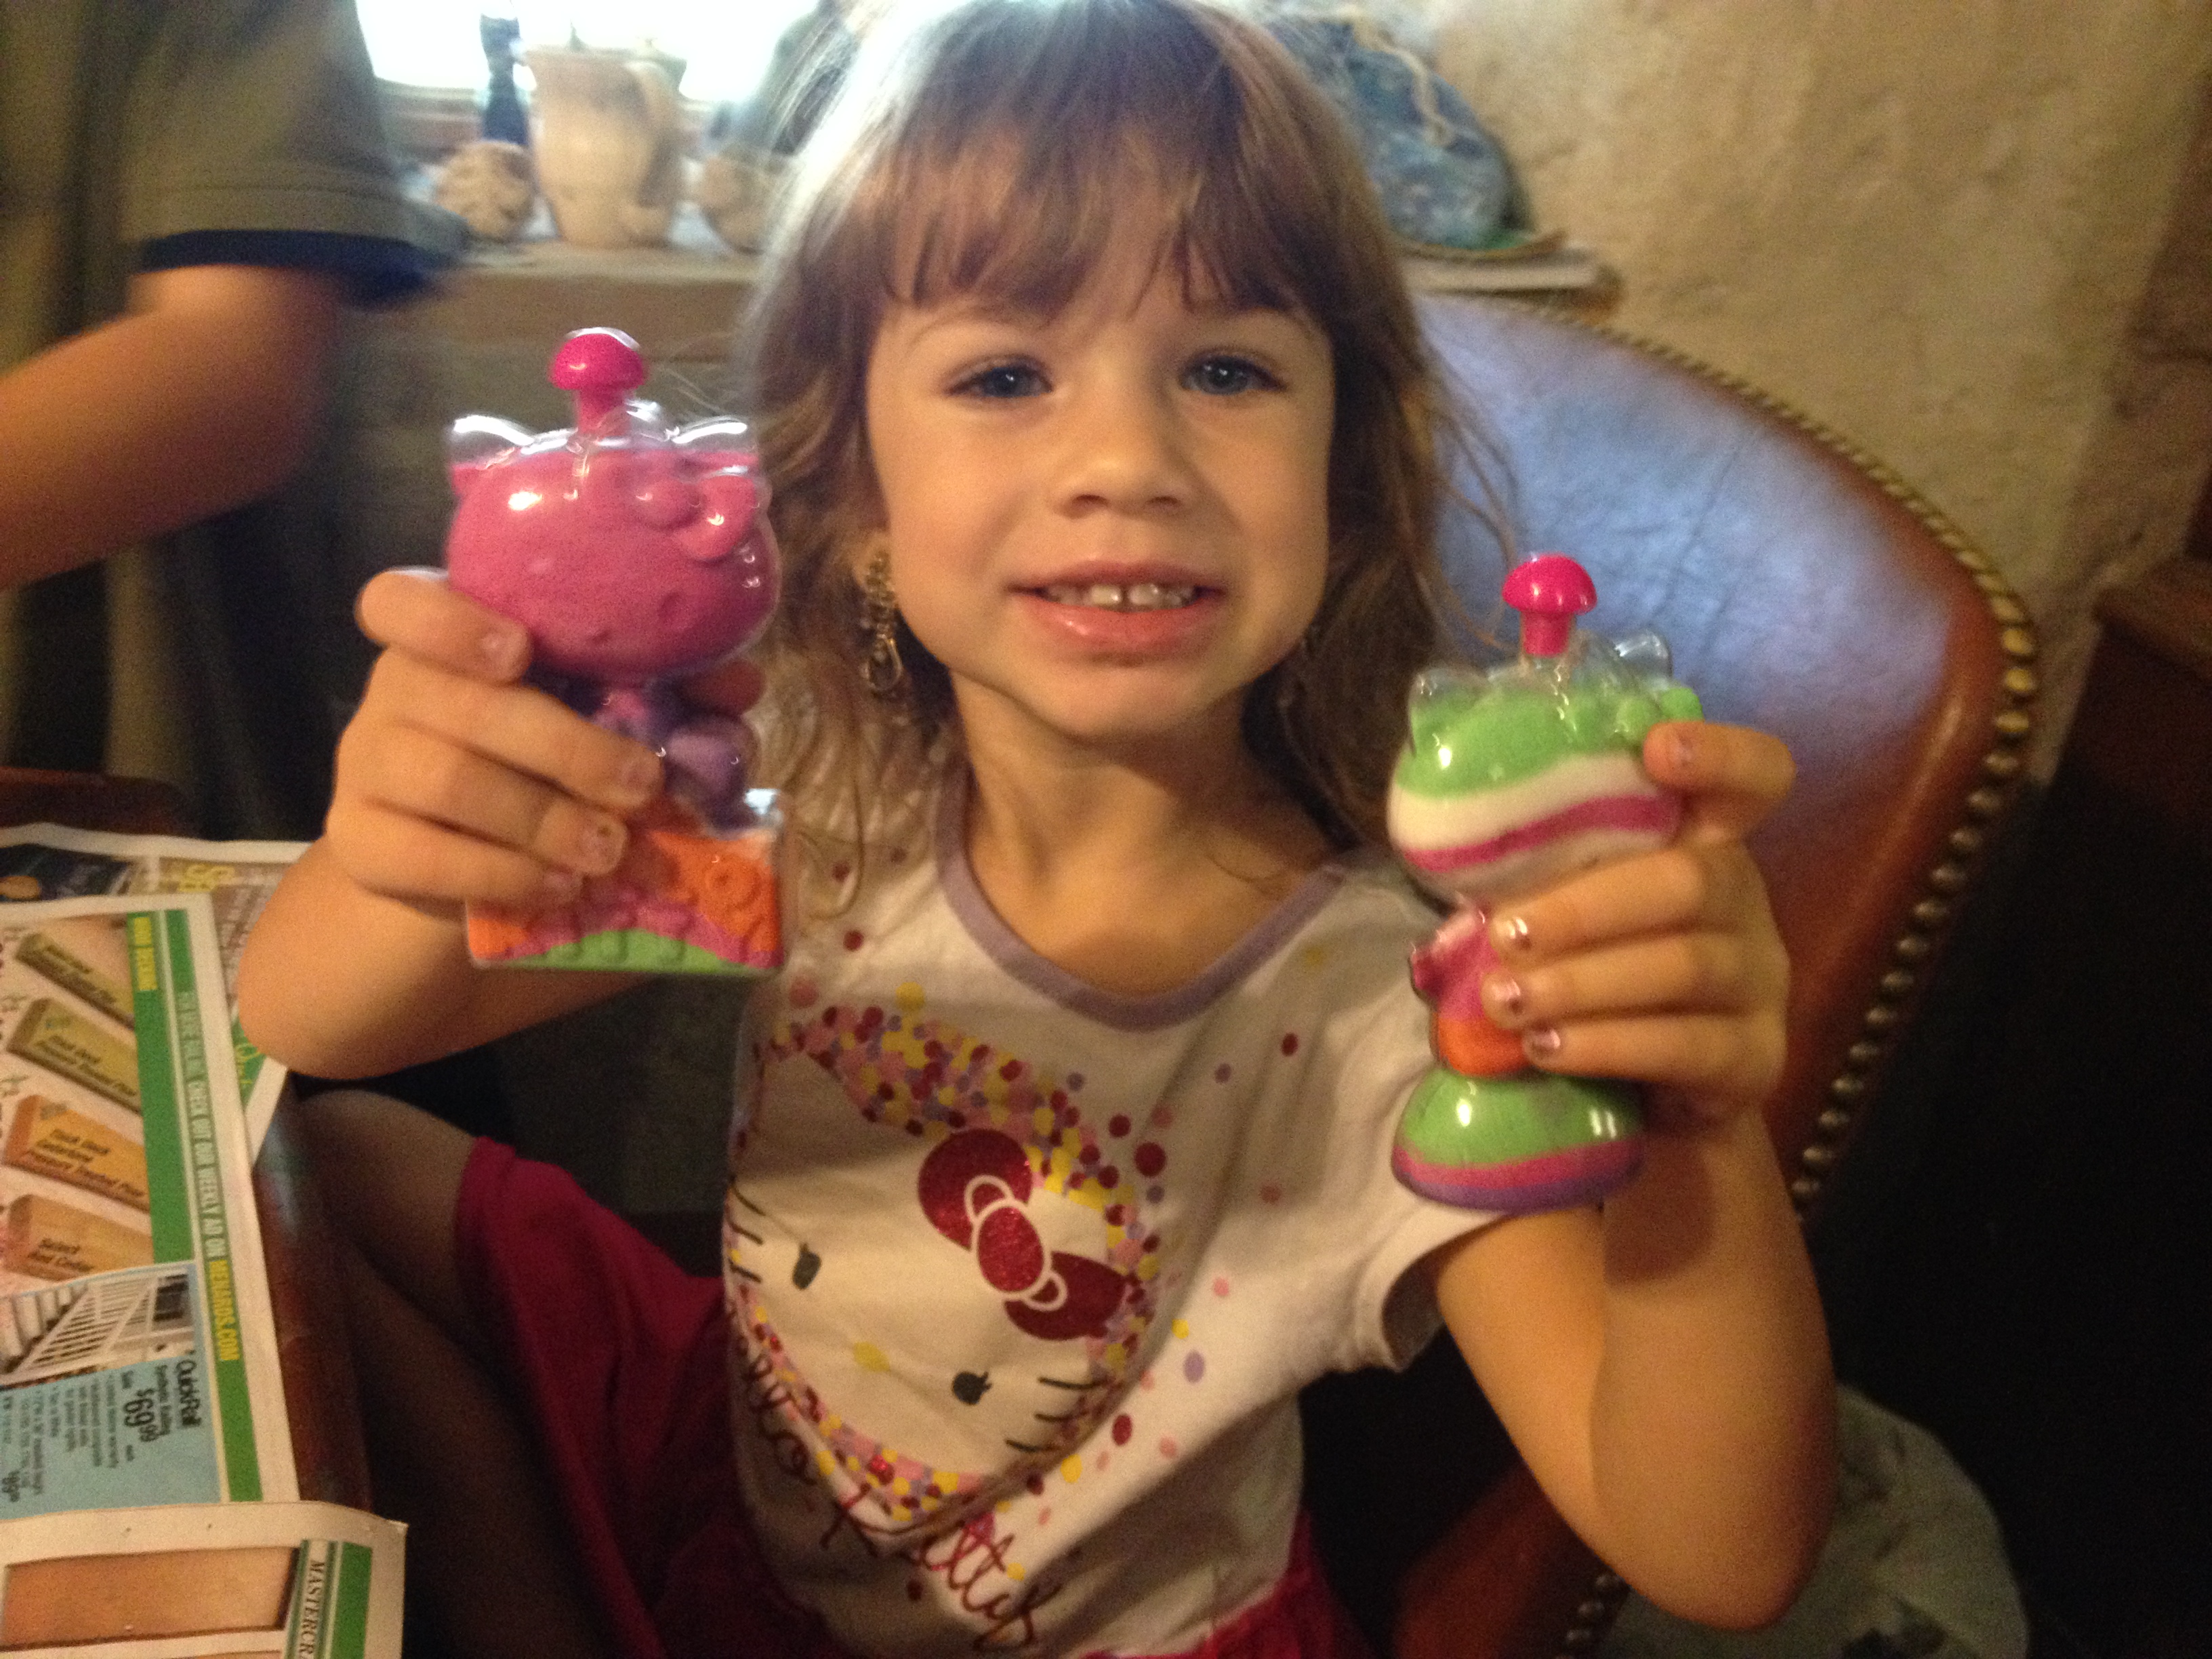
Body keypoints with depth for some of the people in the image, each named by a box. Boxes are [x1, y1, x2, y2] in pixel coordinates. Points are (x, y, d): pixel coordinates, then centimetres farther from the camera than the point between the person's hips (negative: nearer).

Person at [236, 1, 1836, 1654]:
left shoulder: (1383, 1010, -28)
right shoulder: (820, 803, -18)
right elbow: (298, 1029, -17)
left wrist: (1707, 1145, -51)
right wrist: (407, 870, -41)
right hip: (735, 1500, 2)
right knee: (335, 1168, -2)